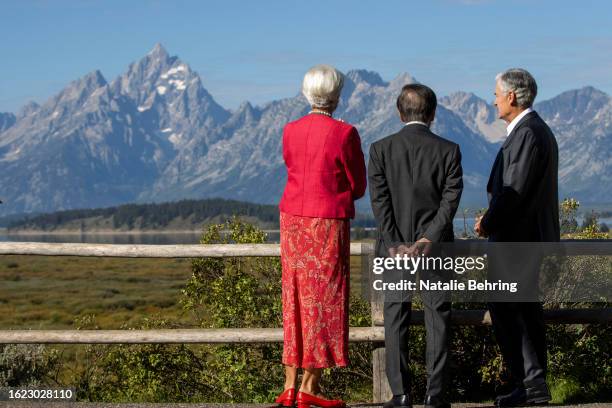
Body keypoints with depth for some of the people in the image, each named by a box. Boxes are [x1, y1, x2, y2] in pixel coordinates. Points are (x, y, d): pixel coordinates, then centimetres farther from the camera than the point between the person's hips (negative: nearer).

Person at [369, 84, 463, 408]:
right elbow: (451, 198, -10)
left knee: (396, 321, 6)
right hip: (435, 248, 0)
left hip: (393, 248, 0)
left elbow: (379, 201, -8)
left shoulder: (381, 149, -2)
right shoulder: (448, 150, -2)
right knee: (437, 319, 6)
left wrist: (395, 246, -9)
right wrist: (429, 240, -13)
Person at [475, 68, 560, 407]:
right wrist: (492, 217, 8)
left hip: (518, 237, -10)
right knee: (526, 309, 13)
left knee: (503, 308, -8)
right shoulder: (537, 130, 16)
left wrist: (488, 224, -9)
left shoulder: (528, 134, -17)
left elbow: (516, 190, -21)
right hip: (526, 234, 10)